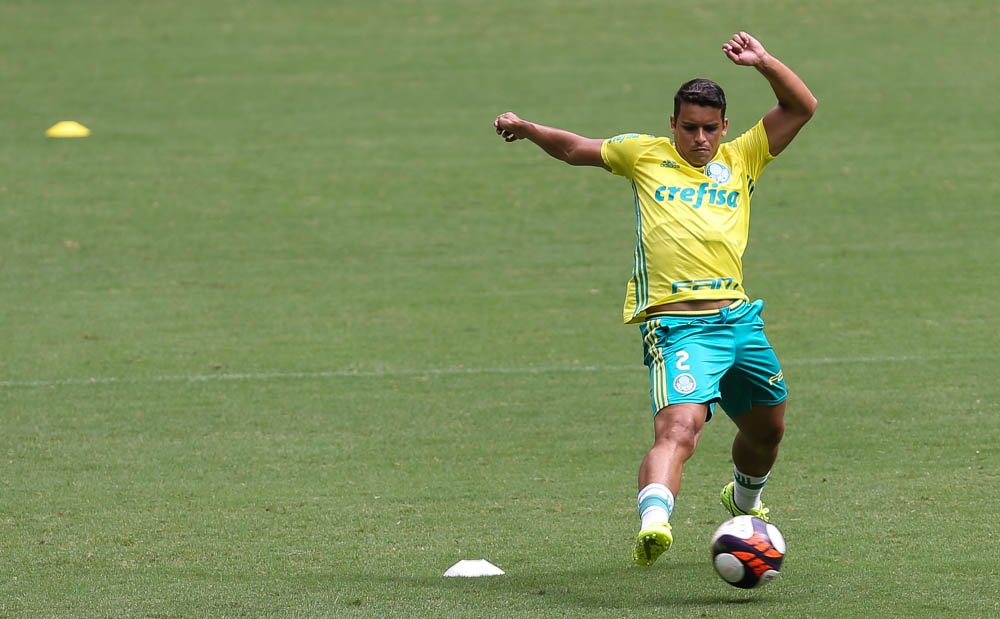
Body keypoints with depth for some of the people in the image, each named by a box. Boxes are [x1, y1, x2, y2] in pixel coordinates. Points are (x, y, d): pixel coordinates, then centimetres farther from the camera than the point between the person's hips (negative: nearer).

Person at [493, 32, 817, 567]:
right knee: (678, 428, -28)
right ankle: (653, 522, -48)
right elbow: (575, 149, 25)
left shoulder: (741, 159, 15)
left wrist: (763, 63, -1)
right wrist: (528, 129, 12)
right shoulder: (644, 155, 11)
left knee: (767, 427, 22)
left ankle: (744, 502, 53)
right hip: (676, 323, -5)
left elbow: (802, 107, 12)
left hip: (738, 317, 5)